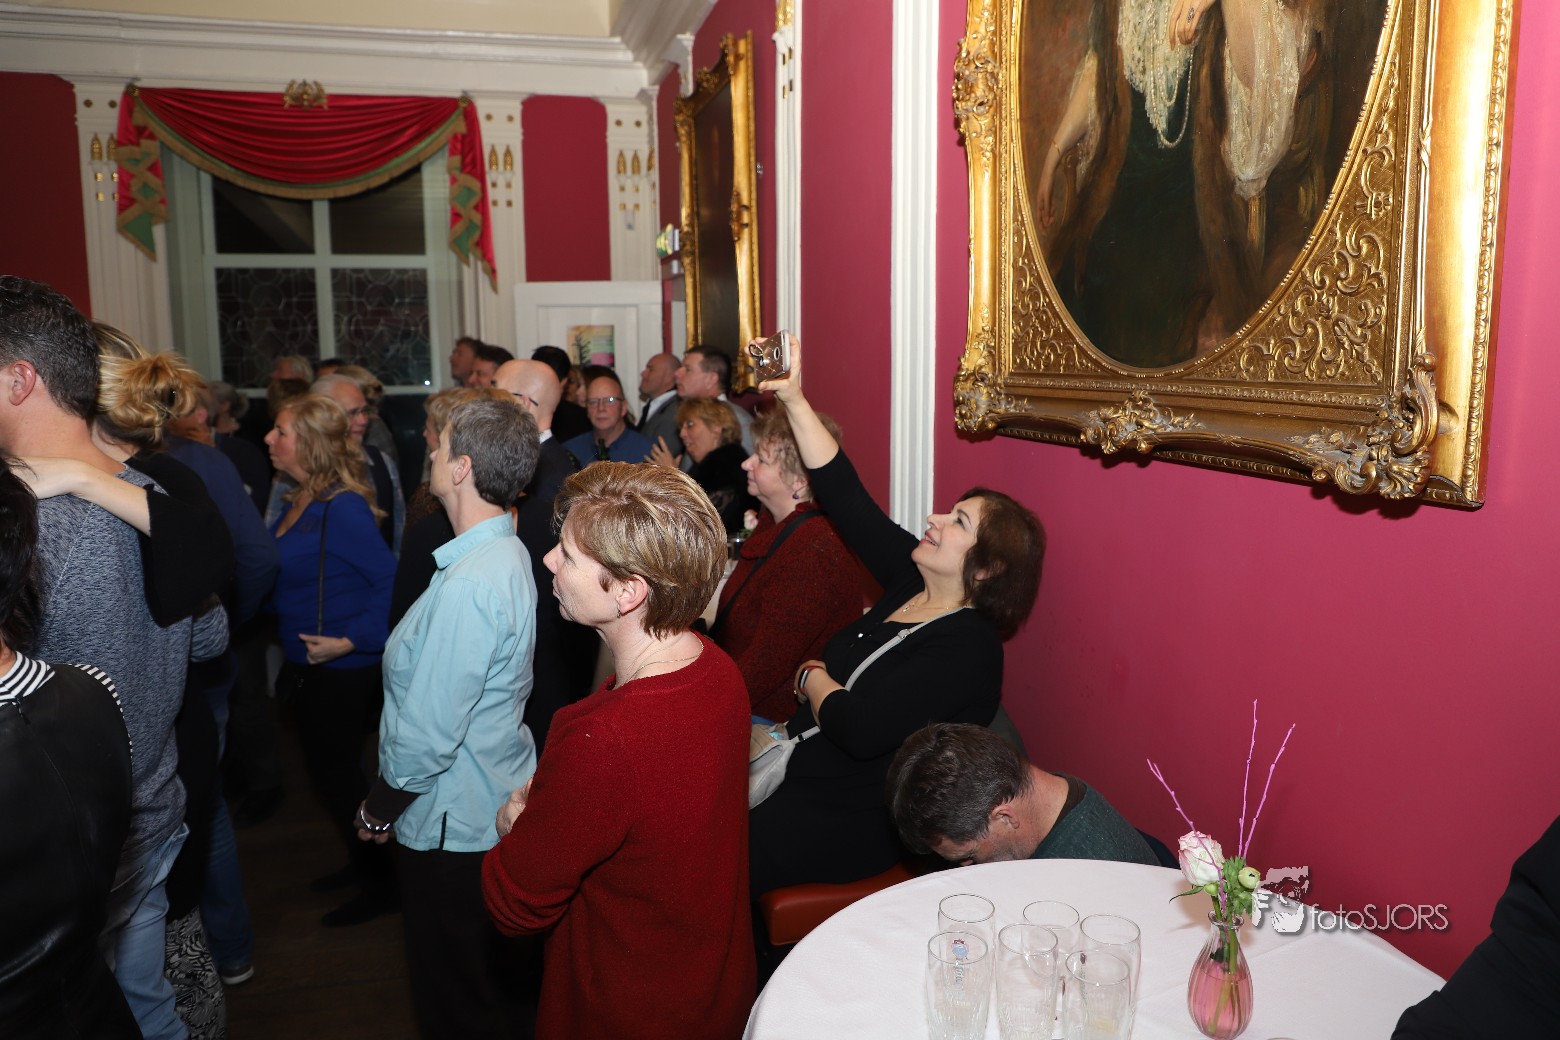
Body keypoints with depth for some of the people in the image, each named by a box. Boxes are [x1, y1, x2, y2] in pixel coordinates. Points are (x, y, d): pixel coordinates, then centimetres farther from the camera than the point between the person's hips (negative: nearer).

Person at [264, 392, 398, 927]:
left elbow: (391, 581, -25)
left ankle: (379, 884, 21)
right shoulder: (299, 502, 5)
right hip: (310, 667, 9)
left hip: (341, 672, -9)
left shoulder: (341, 508, -22)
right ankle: (361, 863, 39)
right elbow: (282, 580, 12)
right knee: (331, 772, 20)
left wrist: (352, 640, -26)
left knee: (335, 776, 3)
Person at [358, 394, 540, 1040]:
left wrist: (380, 807, -9)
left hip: (452, 821, -9)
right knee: (488, 979, 27)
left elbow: (430, 730, -25)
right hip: (495, 801, 9)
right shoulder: (507, 554, 3)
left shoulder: (470, 584, -28)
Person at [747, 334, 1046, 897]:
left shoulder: (969, 648, -20)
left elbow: (860, 730, -28)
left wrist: (812, 677, -8)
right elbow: (845, 495, 3)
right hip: (800, 765, 8)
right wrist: (794, 401, -3)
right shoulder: (912, 580, 3)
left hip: (851, 820, -8)